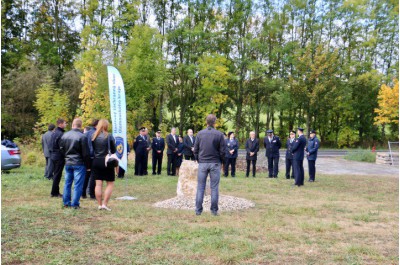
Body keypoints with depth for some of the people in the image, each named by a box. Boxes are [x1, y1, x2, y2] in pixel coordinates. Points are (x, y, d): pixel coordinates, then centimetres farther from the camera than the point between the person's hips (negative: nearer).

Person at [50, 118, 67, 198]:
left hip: (53, 155, 10)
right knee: (57, 175, -3)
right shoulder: (60, 134, -18)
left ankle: (55, 192, 21)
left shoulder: (54, 133, 13)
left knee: (55, 174, 15)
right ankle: (55, 192, 3)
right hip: (59, 157, -10)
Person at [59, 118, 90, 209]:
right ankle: (75, 204, 1)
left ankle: (66, 202, 21)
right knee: (78, 185, 0)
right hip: (79, 164, -6)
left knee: (67, 183, 15)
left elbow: (61, 149, 14)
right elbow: (86, 153, -13)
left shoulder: (64, 135, 4)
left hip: (68, 163, 6)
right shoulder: (82, 137, -15)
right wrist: (88, 165, -4)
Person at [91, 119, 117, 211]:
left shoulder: (93, 136, 1)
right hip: (107, 162, -4)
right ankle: (105, 204, 0)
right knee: (110, 184, 6)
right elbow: (114, 150, -2)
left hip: (96, 162, 4)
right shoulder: (109, 136, -10)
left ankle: (99, 204, 13)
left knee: (98, 184, 8)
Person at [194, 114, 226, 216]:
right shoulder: (219, 134, -5)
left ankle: (198, 210, 7)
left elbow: (195, 150, 3)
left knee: (200, 188, 5)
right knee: (214, 188, 4)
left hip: (202, 163, 1)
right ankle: (214, 210, 7)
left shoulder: (200, 133, 1)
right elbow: (222, 151, -4)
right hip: (215, 163, -1)